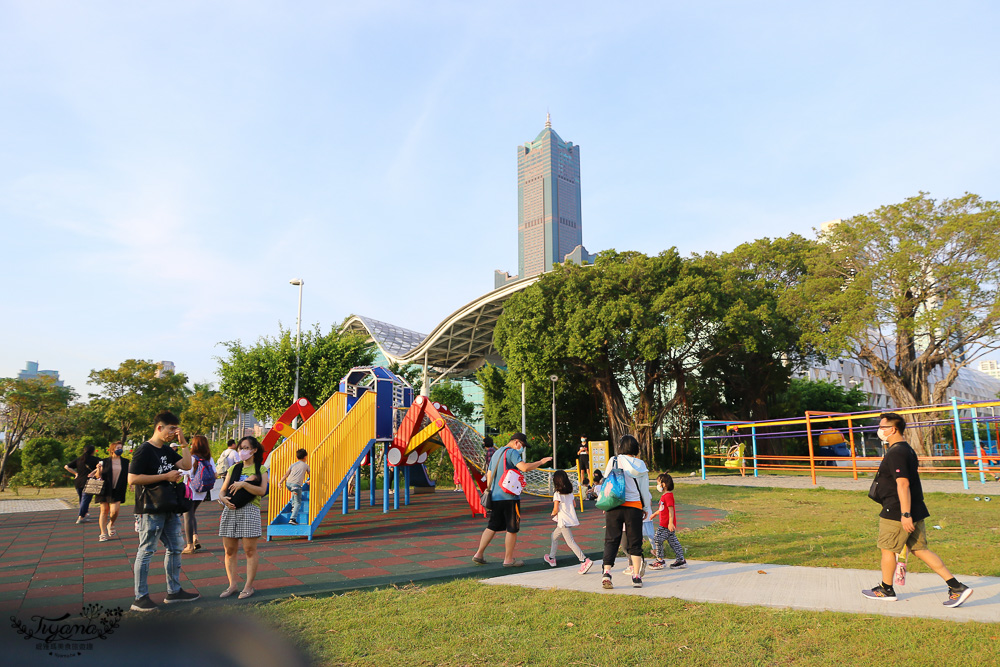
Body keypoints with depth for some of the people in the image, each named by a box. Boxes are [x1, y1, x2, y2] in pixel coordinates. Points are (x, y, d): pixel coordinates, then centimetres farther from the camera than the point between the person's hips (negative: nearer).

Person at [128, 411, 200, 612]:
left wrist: (183, 442, -1)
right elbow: (132, 478, -21)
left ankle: (174, 592, 23)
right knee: (146, 551, -1)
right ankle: (140, 598, 9)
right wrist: (165, 476, -21)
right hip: (150, 510, -9)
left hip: (169, 509, 9)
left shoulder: (167, 450, 13)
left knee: (175, 548, 13)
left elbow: (186, 465, 6)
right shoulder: (144, 450, -14)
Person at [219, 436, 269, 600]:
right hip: (230, 509, 4)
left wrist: (244, 484, -18)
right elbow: (223, 490, 14)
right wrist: (223, 498, -7)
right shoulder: (233, 469, 17)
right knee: (229, 550, 5)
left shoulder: (261, 469, 5)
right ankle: (233, 584, 15)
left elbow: (262, 490, -9)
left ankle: (249, 586, 5)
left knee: (250, 550, -3)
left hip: (249, 510, -4)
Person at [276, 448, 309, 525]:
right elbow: (309, 475, 29)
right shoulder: (306, 465, 16)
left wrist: (280, 482, 9)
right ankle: (293, 519, -12)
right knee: (298, 503, 3)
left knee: (294, 492, 39)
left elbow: (286, 475, 11)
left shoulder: (293, 464, 21)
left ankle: (293, 506, 34)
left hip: (288, 483, 4)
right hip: (296, 484, -4)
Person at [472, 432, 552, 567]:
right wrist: (541, 462, -13)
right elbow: (524, 467, -25)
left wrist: (490, 492, 26)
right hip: (509, 497, -9)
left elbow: (489, 474, 21)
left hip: (495, 496, 9)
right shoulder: (512, 452, -10)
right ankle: (508, 560, 8)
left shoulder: (497, 453, 18)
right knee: (512, 529, 2)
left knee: (492, 526, 14)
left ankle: (479, 554, 13)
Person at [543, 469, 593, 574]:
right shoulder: (570, 493, 9)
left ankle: (585, 560, -22)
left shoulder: (557, 494, -13)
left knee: (570, 542, -11)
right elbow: (574, 505, 13)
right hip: (571, 519, 9)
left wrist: (552, 514, 4)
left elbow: (556, 509, -15)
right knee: (554, 535, 23)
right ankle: (551, 558, 34)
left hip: (564, 521, -9)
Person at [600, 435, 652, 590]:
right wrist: (646, 508, 20)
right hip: (634, 507, 1)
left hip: (614, 506, -1)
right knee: (634, 542, 11)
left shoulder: (614, 461, 0)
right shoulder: (640, 464, 4)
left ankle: (607, 573, -9)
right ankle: (636, 576, 12)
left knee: (611, 540, 4)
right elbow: (645, 488, 9)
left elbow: (606, 483, 3)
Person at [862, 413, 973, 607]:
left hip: (896, 513, -10)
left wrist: (905, 514, -25)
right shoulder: (907, 449, 14)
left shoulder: (896, 453, -18)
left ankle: (886, 590, 18)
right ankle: (956, 586, 9)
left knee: (887, 549, 5)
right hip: (915, 511, 10)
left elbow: (903, 483, -25)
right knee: (920, 550, 12)